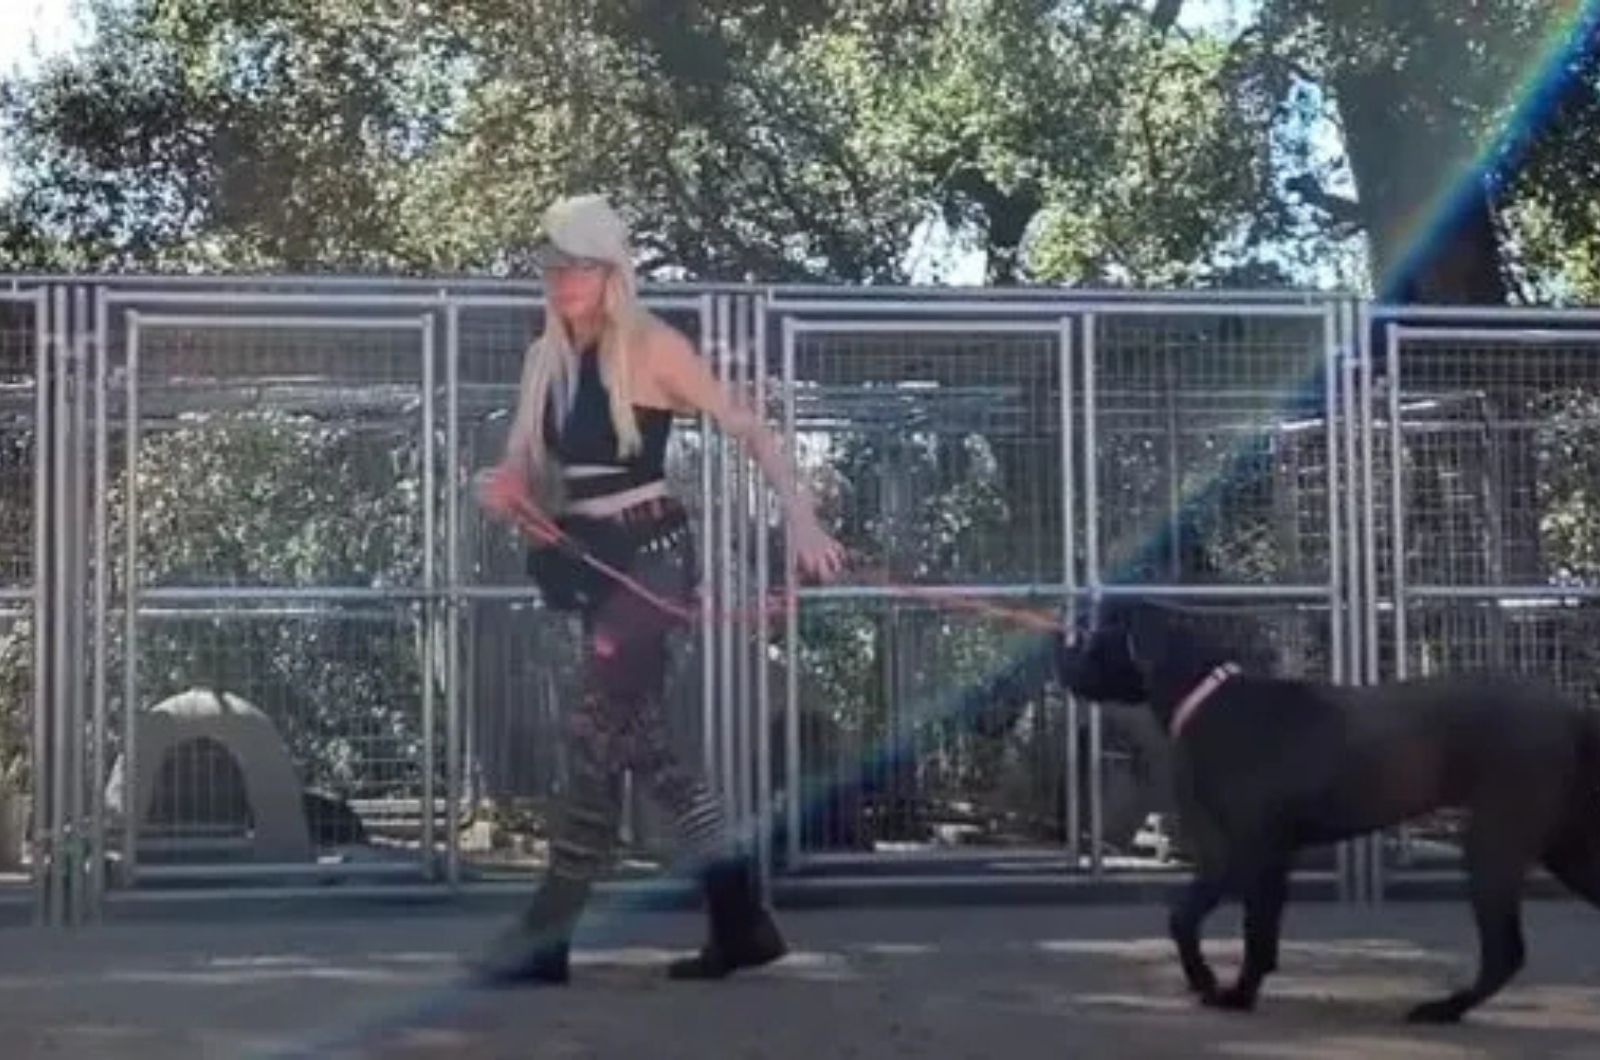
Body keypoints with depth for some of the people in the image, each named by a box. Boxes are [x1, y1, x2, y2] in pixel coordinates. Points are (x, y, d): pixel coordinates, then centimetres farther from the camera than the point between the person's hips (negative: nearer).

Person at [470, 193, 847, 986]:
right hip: (593, 558, 8)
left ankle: (546, 935, -1)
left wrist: (803, 520, -17)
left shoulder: (651, 346, -8)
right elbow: (526, 464, 12)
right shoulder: (545, 358, 11)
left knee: (596, 733, -7)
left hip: (649, 553, -7)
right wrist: (505, 489, -13)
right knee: (638, 735, 8)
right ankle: (740, 919, 14)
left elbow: (747, 429, -8)